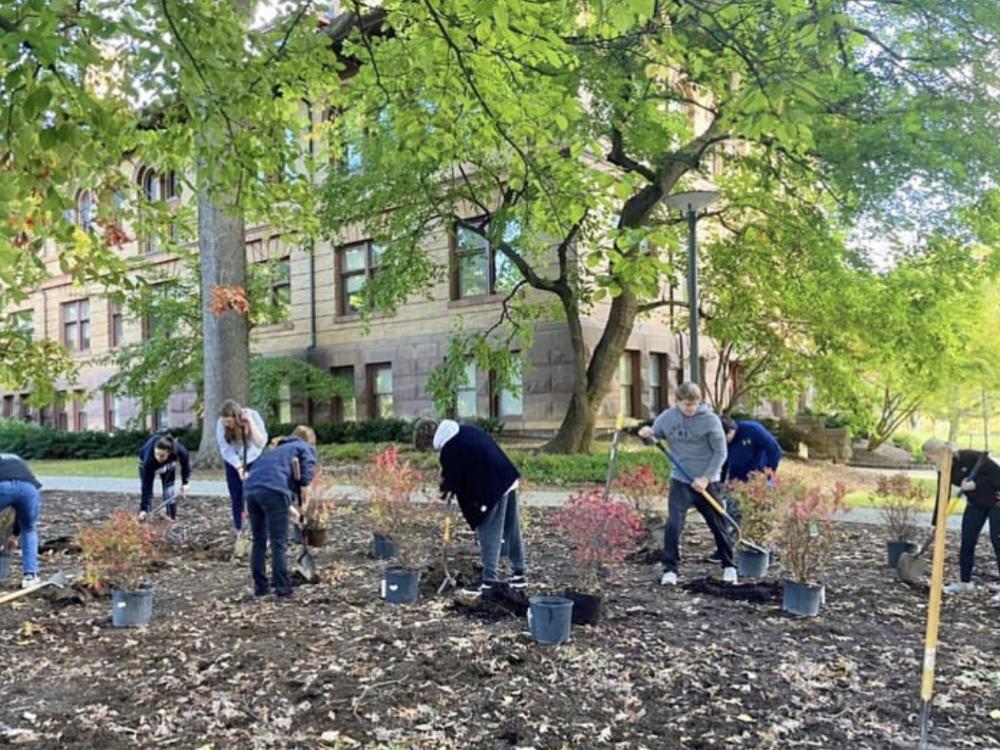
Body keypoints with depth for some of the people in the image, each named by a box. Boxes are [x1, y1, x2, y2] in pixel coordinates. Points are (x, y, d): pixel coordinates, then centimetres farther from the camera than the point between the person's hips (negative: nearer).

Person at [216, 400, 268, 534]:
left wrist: (250, 423, -46)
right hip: (234, 463, 1)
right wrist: (239, 468, -35)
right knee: (236, 497, 3)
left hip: (253, 460, -1)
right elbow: (226, 449, -25)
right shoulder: (221, 424, -26)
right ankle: (239, 530, 15)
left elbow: (261, 443, -37)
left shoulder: (253, 416, -29)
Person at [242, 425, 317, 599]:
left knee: (259, 542, 16)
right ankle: (282, 588, 5)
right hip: (273, 491, -7)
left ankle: (260, 587, 21)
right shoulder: (306, 448, 15)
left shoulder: (279, 449, 35)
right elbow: (305, 477, -2)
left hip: (252, 488, 7)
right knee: (279, 543, 1)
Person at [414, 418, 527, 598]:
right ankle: (519, 573, 28)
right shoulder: (463, 430, 12)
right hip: (508, 479, 9)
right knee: (511, 530, 17)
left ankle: (489, 581, 6)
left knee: (489, 535, 0)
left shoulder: (450, 450, -16)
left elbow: (453, 480, -8)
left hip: (492, 489, -9)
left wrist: (445, 491, 13)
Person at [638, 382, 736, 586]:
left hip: (707, 482, -1)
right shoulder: (667, 417, -4)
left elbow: (720, 453, -8)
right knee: (673, 525, -10)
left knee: (719, 525, 10)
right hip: (679, 481, 1)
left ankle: (729, 566, 28)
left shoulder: (710, 419, -12)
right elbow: (653, 439, 9)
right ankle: (670, 569, 1)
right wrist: (646, 435, -15)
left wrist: (706, 478, -16)